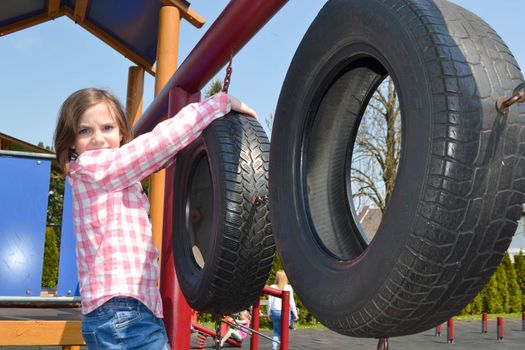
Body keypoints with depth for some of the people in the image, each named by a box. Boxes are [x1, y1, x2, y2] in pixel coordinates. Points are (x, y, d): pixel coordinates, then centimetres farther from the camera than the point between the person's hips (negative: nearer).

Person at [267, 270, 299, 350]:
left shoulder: (272, 287, 1)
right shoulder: (288, 287, -4)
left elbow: (270, 302, 4)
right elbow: (291, 302, -3)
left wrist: (269, 313, 15)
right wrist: (295, 314, 6)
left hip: (275, 311, 2)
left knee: (276, 331, 12)